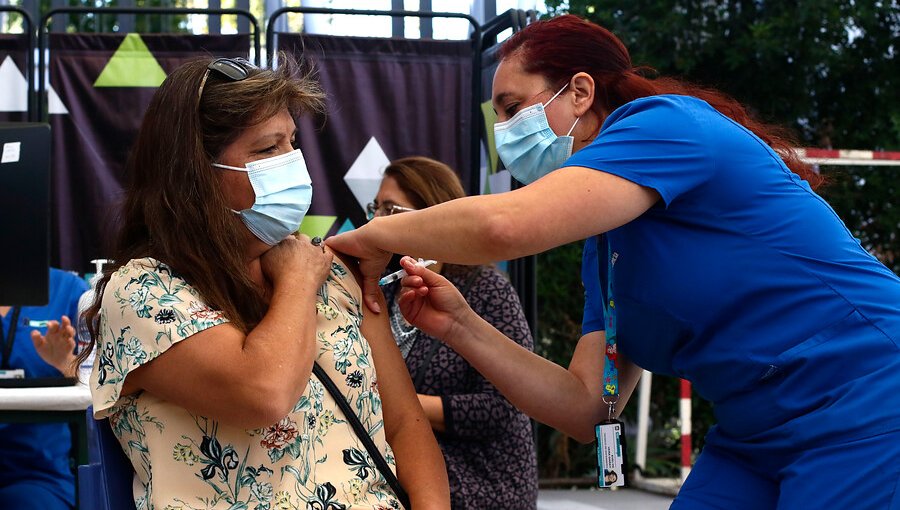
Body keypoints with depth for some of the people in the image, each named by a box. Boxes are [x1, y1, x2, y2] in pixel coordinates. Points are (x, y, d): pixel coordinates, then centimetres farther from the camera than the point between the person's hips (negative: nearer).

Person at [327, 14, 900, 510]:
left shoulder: (668, 123, -12)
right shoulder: (610, 243, 15)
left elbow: (507, 225, -26)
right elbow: (585, 407, 8)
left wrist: (374, 235, -11)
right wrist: (460, 327, -1)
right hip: (756, 444, 8)